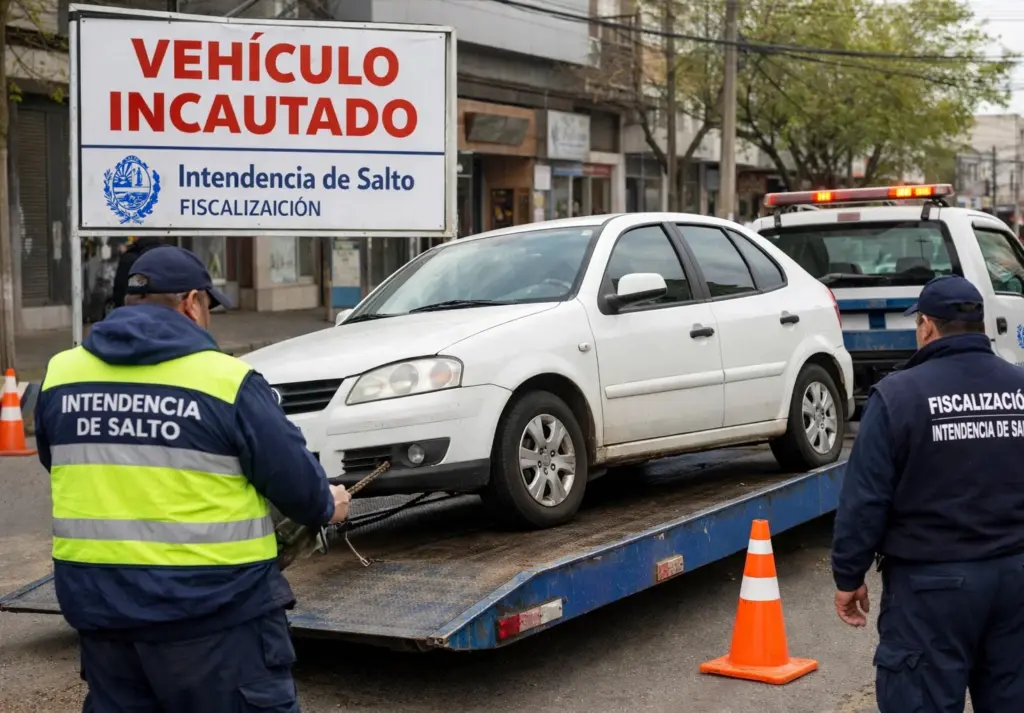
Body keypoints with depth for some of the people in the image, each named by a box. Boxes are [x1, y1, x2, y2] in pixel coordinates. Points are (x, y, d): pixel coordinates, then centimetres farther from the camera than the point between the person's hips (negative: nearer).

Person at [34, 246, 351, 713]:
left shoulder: (60, 375, 3)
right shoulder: (227, 380, -12)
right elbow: (294, 479, -7)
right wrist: (326, 506, 14)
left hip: (97, 601, 5)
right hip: (209, 607, -5)